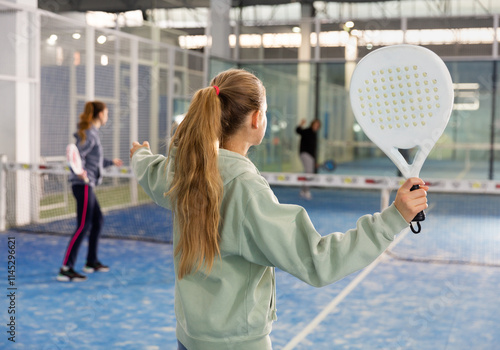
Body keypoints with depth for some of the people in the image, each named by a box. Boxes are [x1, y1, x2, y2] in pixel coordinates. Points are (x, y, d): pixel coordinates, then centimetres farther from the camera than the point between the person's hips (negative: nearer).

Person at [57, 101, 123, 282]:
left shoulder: (92, 133, 17)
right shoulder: (89, 134, -13)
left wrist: (111, 162, 42)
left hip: (87, 185, 11)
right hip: (83, 184, -11)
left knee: (98, 220, 18)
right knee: (83, 226, -11)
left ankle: (91, 262, 29)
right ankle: (66, 269, -10)